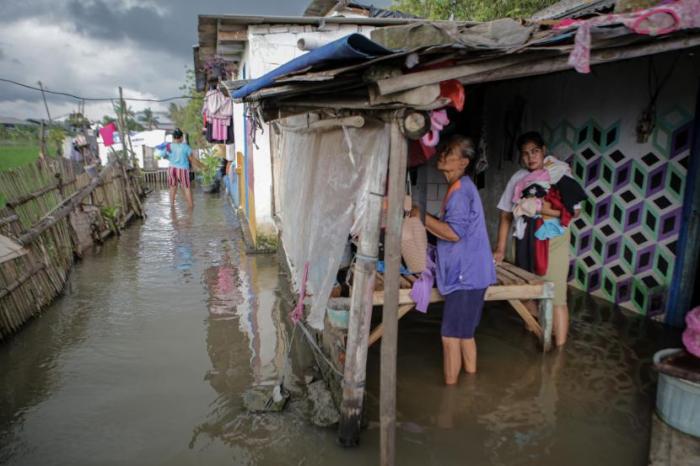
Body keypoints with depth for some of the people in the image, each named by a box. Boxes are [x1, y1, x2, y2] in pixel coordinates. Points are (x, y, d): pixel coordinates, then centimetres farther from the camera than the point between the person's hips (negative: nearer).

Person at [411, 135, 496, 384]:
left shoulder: (460, 190, -17)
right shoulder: (461, 187, 15)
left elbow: (453, 232, -24)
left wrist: (423, 217, -17)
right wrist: (426, 220, 9)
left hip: (464, 276, -10)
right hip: (467, 274, 10)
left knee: (450, 335, -2)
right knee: (464, 333, 19)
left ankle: (450, 387, 9)